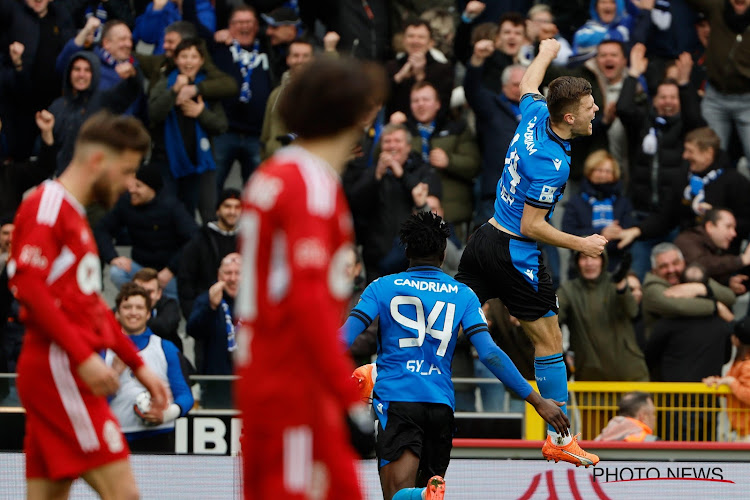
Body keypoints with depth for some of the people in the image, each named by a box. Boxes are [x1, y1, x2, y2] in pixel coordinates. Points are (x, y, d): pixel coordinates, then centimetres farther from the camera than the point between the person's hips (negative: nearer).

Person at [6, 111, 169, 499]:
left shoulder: (74, 215, 23)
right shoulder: (47, 205, -8)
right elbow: (27, 284, -19)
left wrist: (137, 365, 24)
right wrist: (82, 355, -23)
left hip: (64, 373, 10)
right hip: (58, 368, -10)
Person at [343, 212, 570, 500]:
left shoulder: (382, 288, 8)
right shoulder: (463, 295, 11)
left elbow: (344, 337, -3)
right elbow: (490, 354, 2)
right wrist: (537, 400, 4)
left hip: (395, 400, -2)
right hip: (441, 403, 2)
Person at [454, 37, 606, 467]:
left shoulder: (535, 115, -2)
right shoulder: (552, 163, -25)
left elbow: (529, 85, 23)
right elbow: (531, 226, -23)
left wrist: (546, 53, 42)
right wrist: (581, 245, -14)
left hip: (485, 239, 8)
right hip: (516, 253, -8)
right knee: (549, 340, 4)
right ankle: (559, 438, 10)